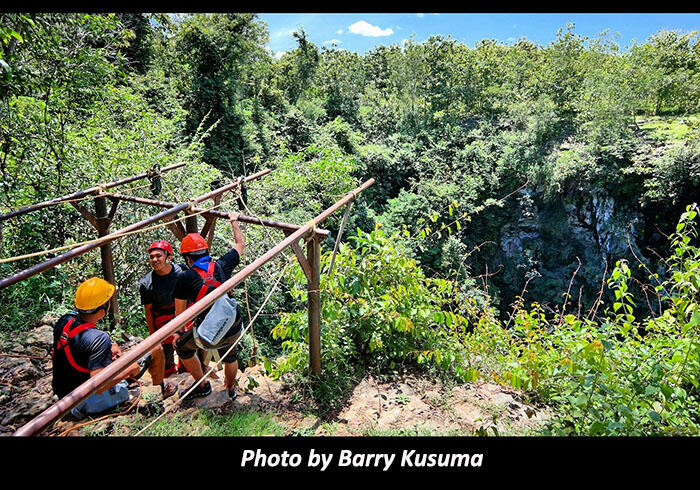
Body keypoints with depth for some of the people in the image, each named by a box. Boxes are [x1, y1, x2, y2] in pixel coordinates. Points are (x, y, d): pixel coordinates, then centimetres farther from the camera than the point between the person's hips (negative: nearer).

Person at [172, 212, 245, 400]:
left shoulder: (185, 278, -11)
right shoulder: (222, 266, -4)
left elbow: (180, 312, 1)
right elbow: (240, 244, 14)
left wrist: (178, 333, 19)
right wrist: (234, 221, 29)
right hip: (233, 330, 4)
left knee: (182, 346, 27)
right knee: (230, 357, 32)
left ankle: (202, 386, 37)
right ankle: (231, 389, 54)